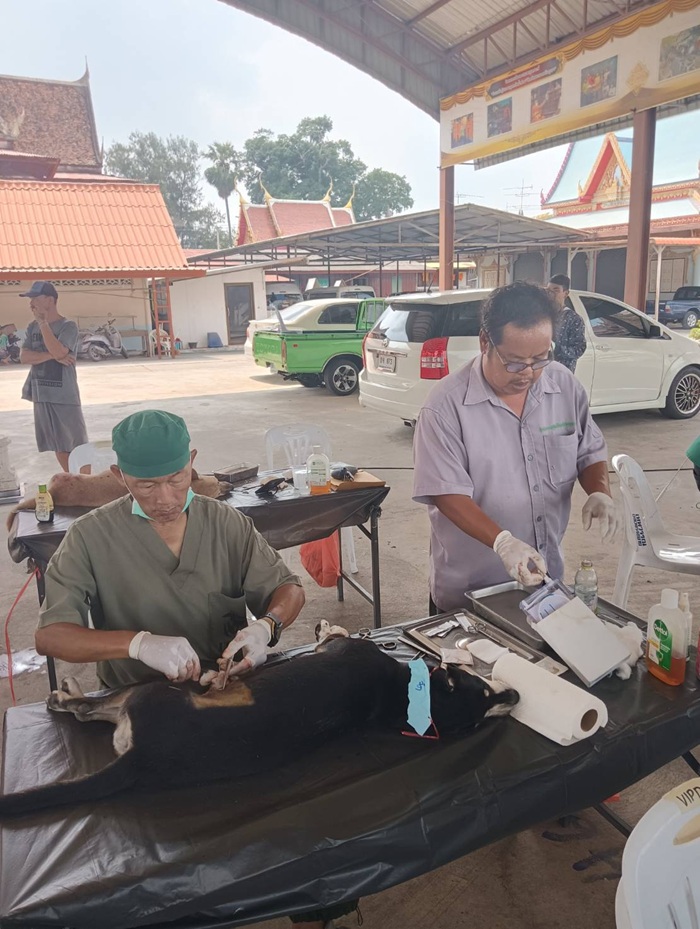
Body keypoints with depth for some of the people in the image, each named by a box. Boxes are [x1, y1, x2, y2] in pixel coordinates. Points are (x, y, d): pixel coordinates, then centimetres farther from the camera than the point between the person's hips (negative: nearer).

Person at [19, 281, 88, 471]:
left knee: (77, 445, -1)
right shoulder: (32, 327, 9)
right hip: (41, 395, 6)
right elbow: (24, 357, -2)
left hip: (64, 395, -6)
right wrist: (52, 356, -15)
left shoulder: (68, 326, -9)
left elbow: (58, 351, -25)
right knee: (59, 445, 12)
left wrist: (42, 321, -20)